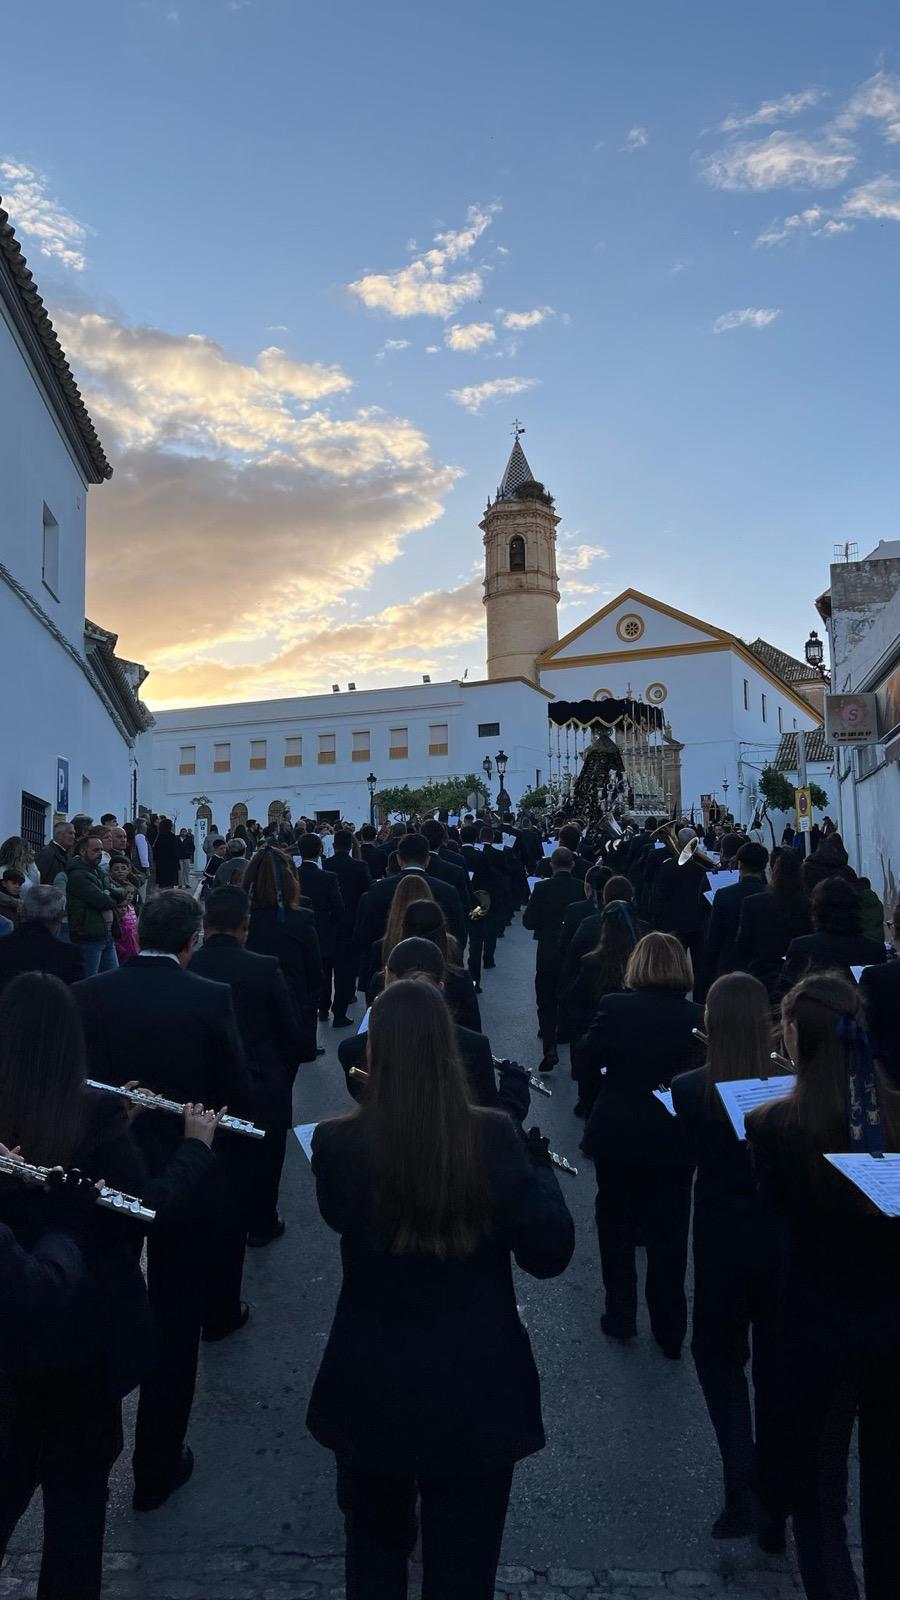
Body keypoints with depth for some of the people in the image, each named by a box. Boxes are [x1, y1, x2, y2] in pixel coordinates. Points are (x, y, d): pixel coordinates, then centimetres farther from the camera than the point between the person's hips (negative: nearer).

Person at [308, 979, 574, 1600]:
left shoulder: (337, 1142, -17)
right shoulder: (494, 1137, -18)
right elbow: (550, 1254, -13)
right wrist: (537, 1156, -2)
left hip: (373, 1391, 1)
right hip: (478, 1394, 0)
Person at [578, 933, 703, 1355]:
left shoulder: (614, 1008, -15)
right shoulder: (698, 1018, -12)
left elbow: (586, 1064, -12)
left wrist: (598, 1110, 4)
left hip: (616, 1136, -1)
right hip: (675, 1142, 1)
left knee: (615, 1226, 18)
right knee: (669, 1234, 15)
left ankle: (620, 1318, 28)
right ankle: (670, 1331, 26)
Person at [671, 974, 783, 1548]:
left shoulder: (691, 1090, -16)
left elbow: (681, 1163, -2)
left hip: (722, 1247, -1)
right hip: (786, 1243, 2)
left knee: (719, 1354, 21)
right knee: (776, 1370, 17)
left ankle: (743, 1485, 5)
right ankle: (773, 1509, 29)